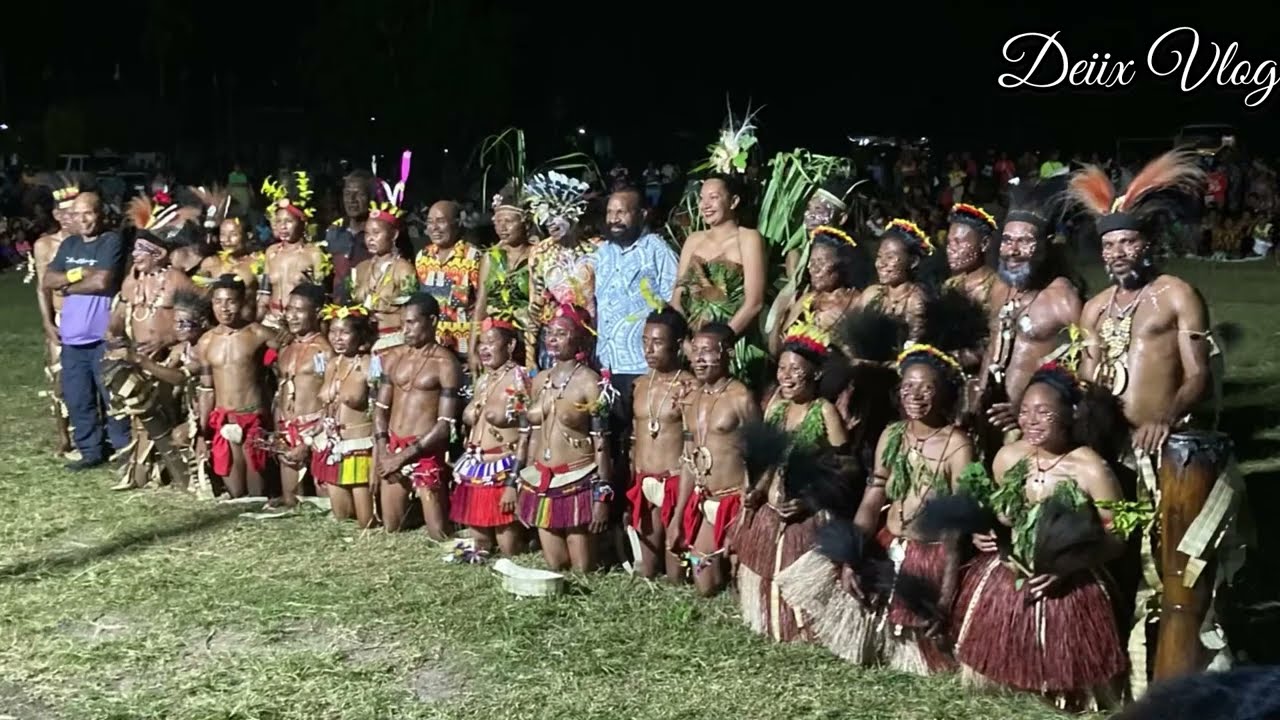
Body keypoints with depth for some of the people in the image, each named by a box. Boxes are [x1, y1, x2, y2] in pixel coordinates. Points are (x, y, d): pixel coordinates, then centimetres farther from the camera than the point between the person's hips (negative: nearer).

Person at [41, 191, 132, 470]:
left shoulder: (112, 242, -7)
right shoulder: (68, 245, 13)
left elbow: (101, 282, -19)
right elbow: (47, 281, 6)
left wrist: (68, 286, -4)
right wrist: (77, 273, -10)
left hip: (103, 335, -7)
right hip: (72, 335, 7)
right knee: (76, 398, 11)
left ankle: (124, 450, 7)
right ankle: (90, 450, 21)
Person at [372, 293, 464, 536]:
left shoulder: (445, 363, -9)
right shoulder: (394, 357, 9)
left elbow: (445, 424, -13)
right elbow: (381, 406, 11)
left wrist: (405, 455, -15)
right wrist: (382, 450, -4)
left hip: (425, 452, -6)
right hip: (392, 448, 6)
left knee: (438, 534, -4)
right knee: (390, 529, 13)